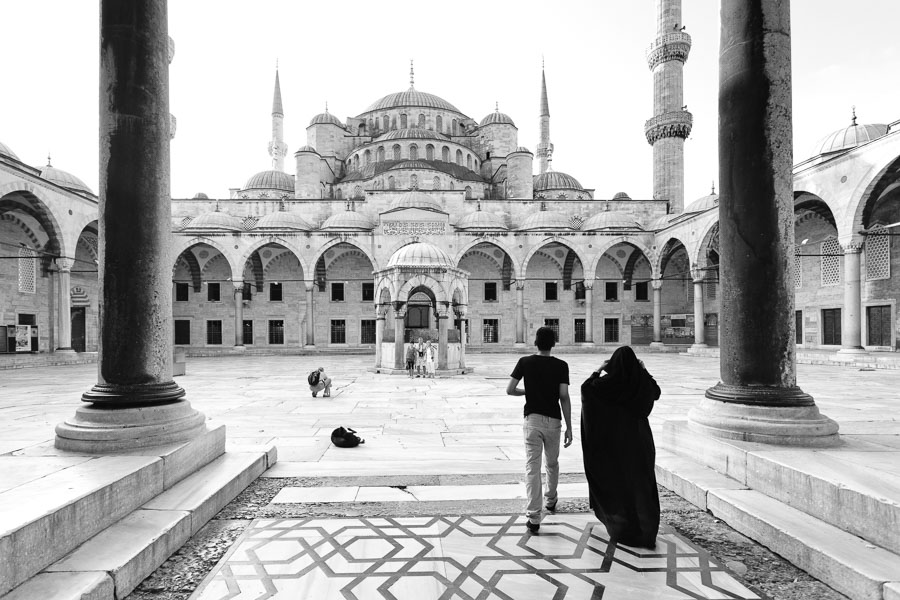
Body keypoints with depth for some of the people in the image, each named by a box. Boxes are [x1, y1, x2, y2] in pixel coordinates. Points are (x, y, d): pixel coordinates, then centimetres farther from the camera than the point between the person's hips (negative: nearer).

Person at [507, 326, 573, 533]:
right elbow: (564, 397, -9)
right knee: (552, 463, 23)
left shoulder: (525, 362, -2)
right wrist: (569, 427, -4)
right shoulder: (561, 365, -4)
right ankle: (550, 500, 42)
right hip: (553, 420, 1)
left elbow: (510, 390, -5)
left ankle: (533, 517, -4)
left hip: (532, 419, -1)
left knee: (532, 467, 0)